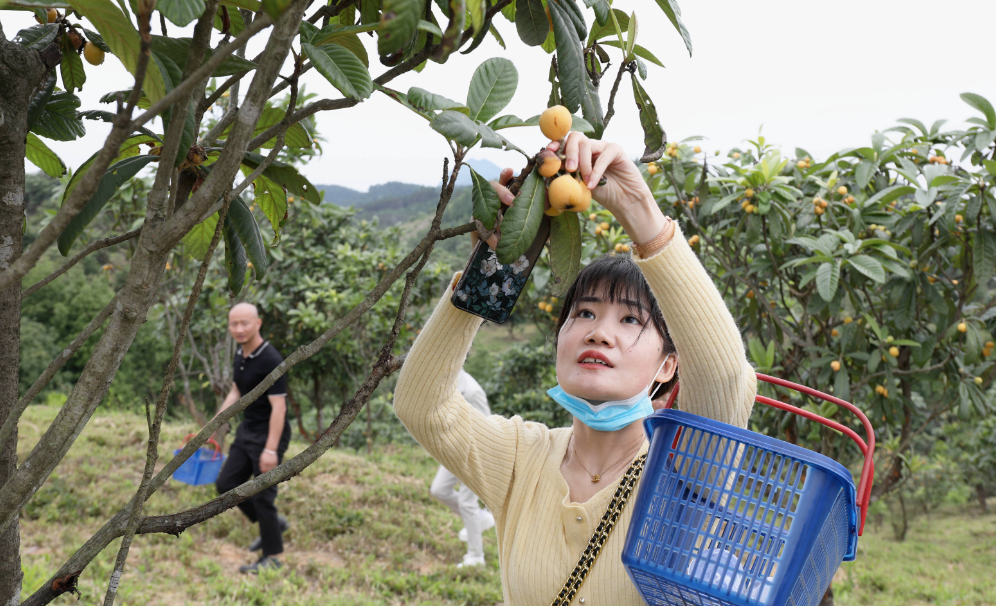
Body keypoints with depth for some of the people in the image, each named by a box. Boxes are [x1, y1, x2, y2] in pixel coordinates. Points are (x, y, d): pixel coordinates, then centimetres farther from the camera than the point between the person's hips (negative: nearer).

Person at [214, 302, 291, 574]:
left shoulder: (271, 360, -22)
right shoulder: (240, 355, 5)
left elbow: (278, 407, -23)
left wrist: (271, 450, -26)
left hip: (269, 434, -9)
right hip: (246, 430, 9)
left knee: (262, 495, -3)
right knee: (226, 484, 11)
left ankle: (272, 556, 12)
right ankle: (273, 523, 28)